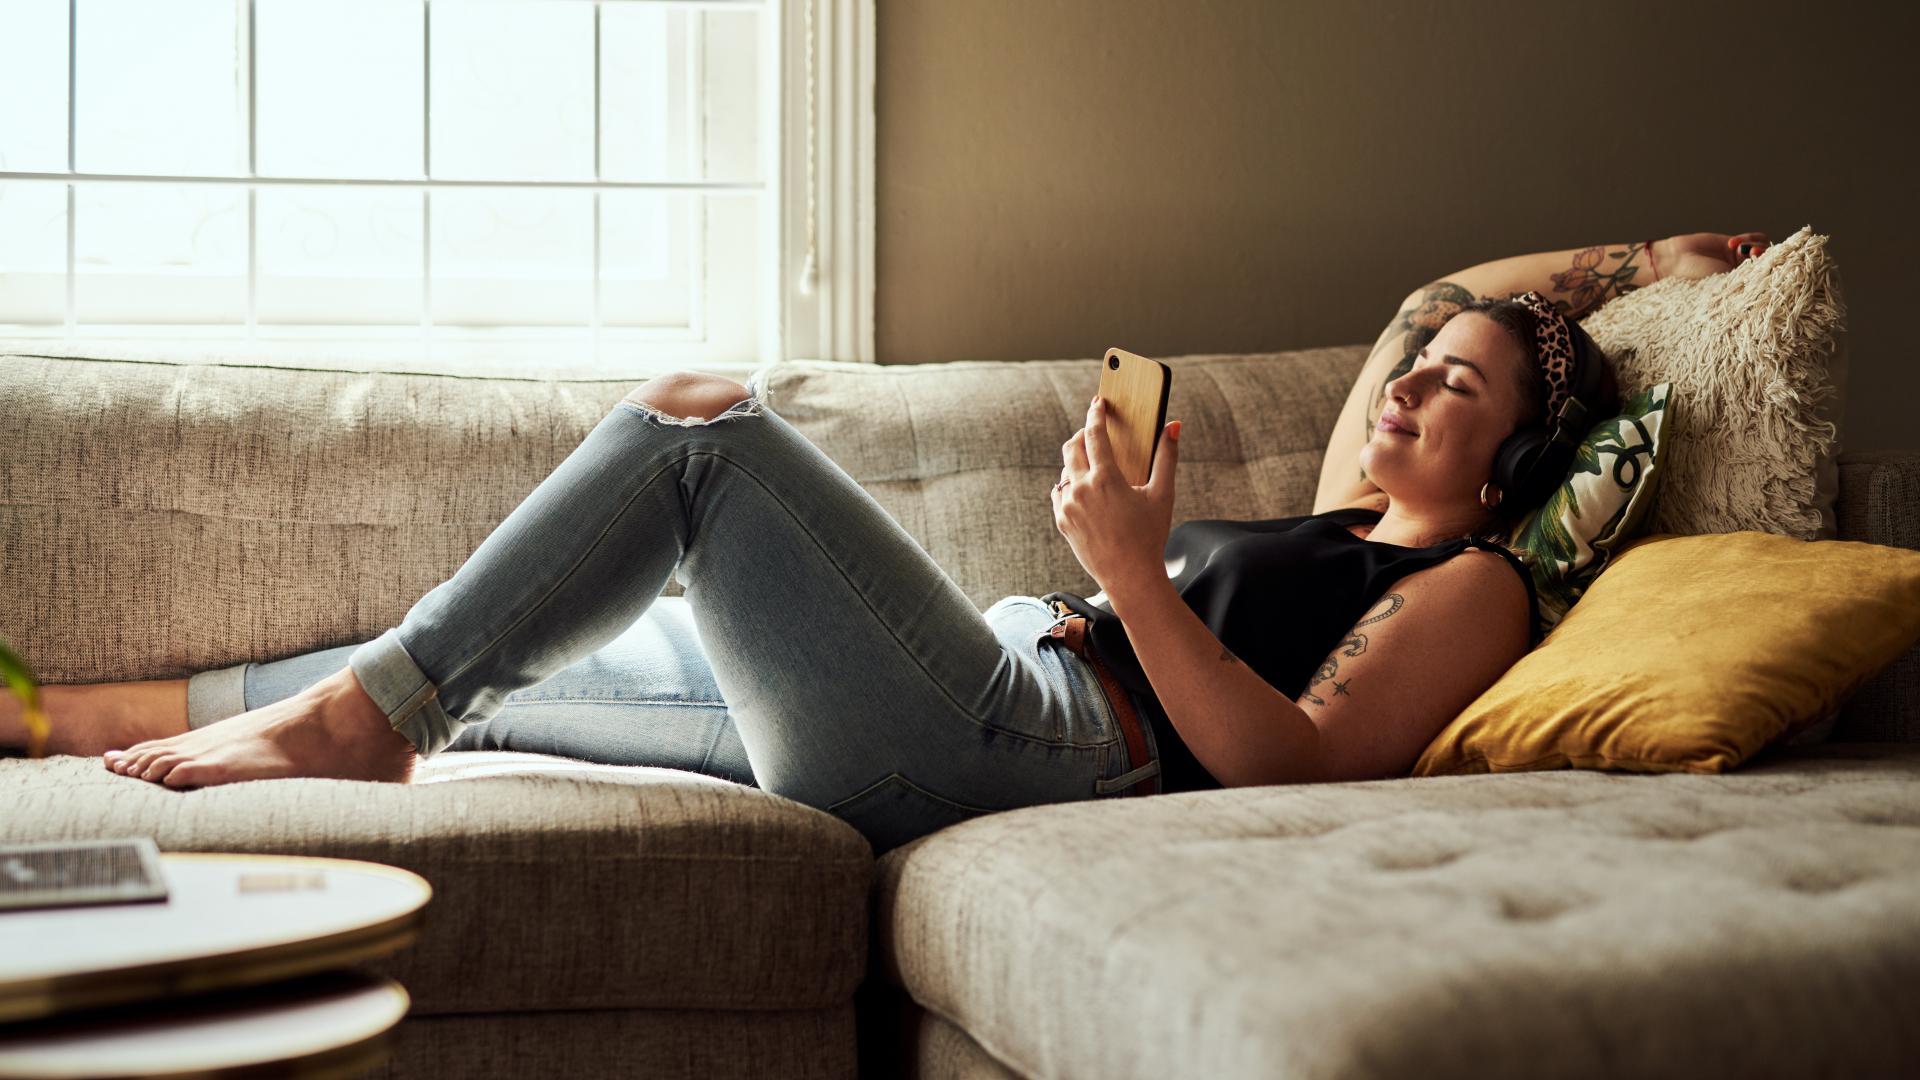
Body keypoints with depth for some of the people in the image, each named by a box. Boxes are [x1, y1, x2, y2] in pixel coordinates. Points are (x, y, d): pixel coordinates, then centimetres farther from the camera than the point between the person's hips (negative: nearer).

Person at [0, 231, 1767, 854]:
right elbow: (1442, 303, 41)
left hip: (1031, 733, -10)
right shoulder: (1342, 529, 27)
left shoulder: (1470, 584, 3)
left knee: (701, 420, -16)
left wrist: (1138, 576, -18)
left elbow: (1300, 765, -14)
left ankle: (369, 708, -10)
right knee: (487, 667, 12)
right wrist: (1642, 257, 38)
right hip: (982, 697, 10)